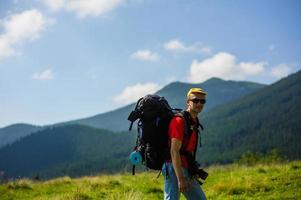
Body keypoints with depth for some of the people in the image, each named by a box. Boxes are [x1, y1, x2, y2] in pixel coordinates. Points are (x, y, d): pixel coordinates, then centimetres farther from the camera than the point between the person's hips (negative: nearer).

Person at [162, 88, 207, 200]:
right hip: (174, 167, -10)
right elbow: (174, 152, -21)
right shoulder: (179, 121, -15)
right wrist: (180, 179, -25)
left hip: (186, 168, 10)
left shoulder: (194, 121, 14)